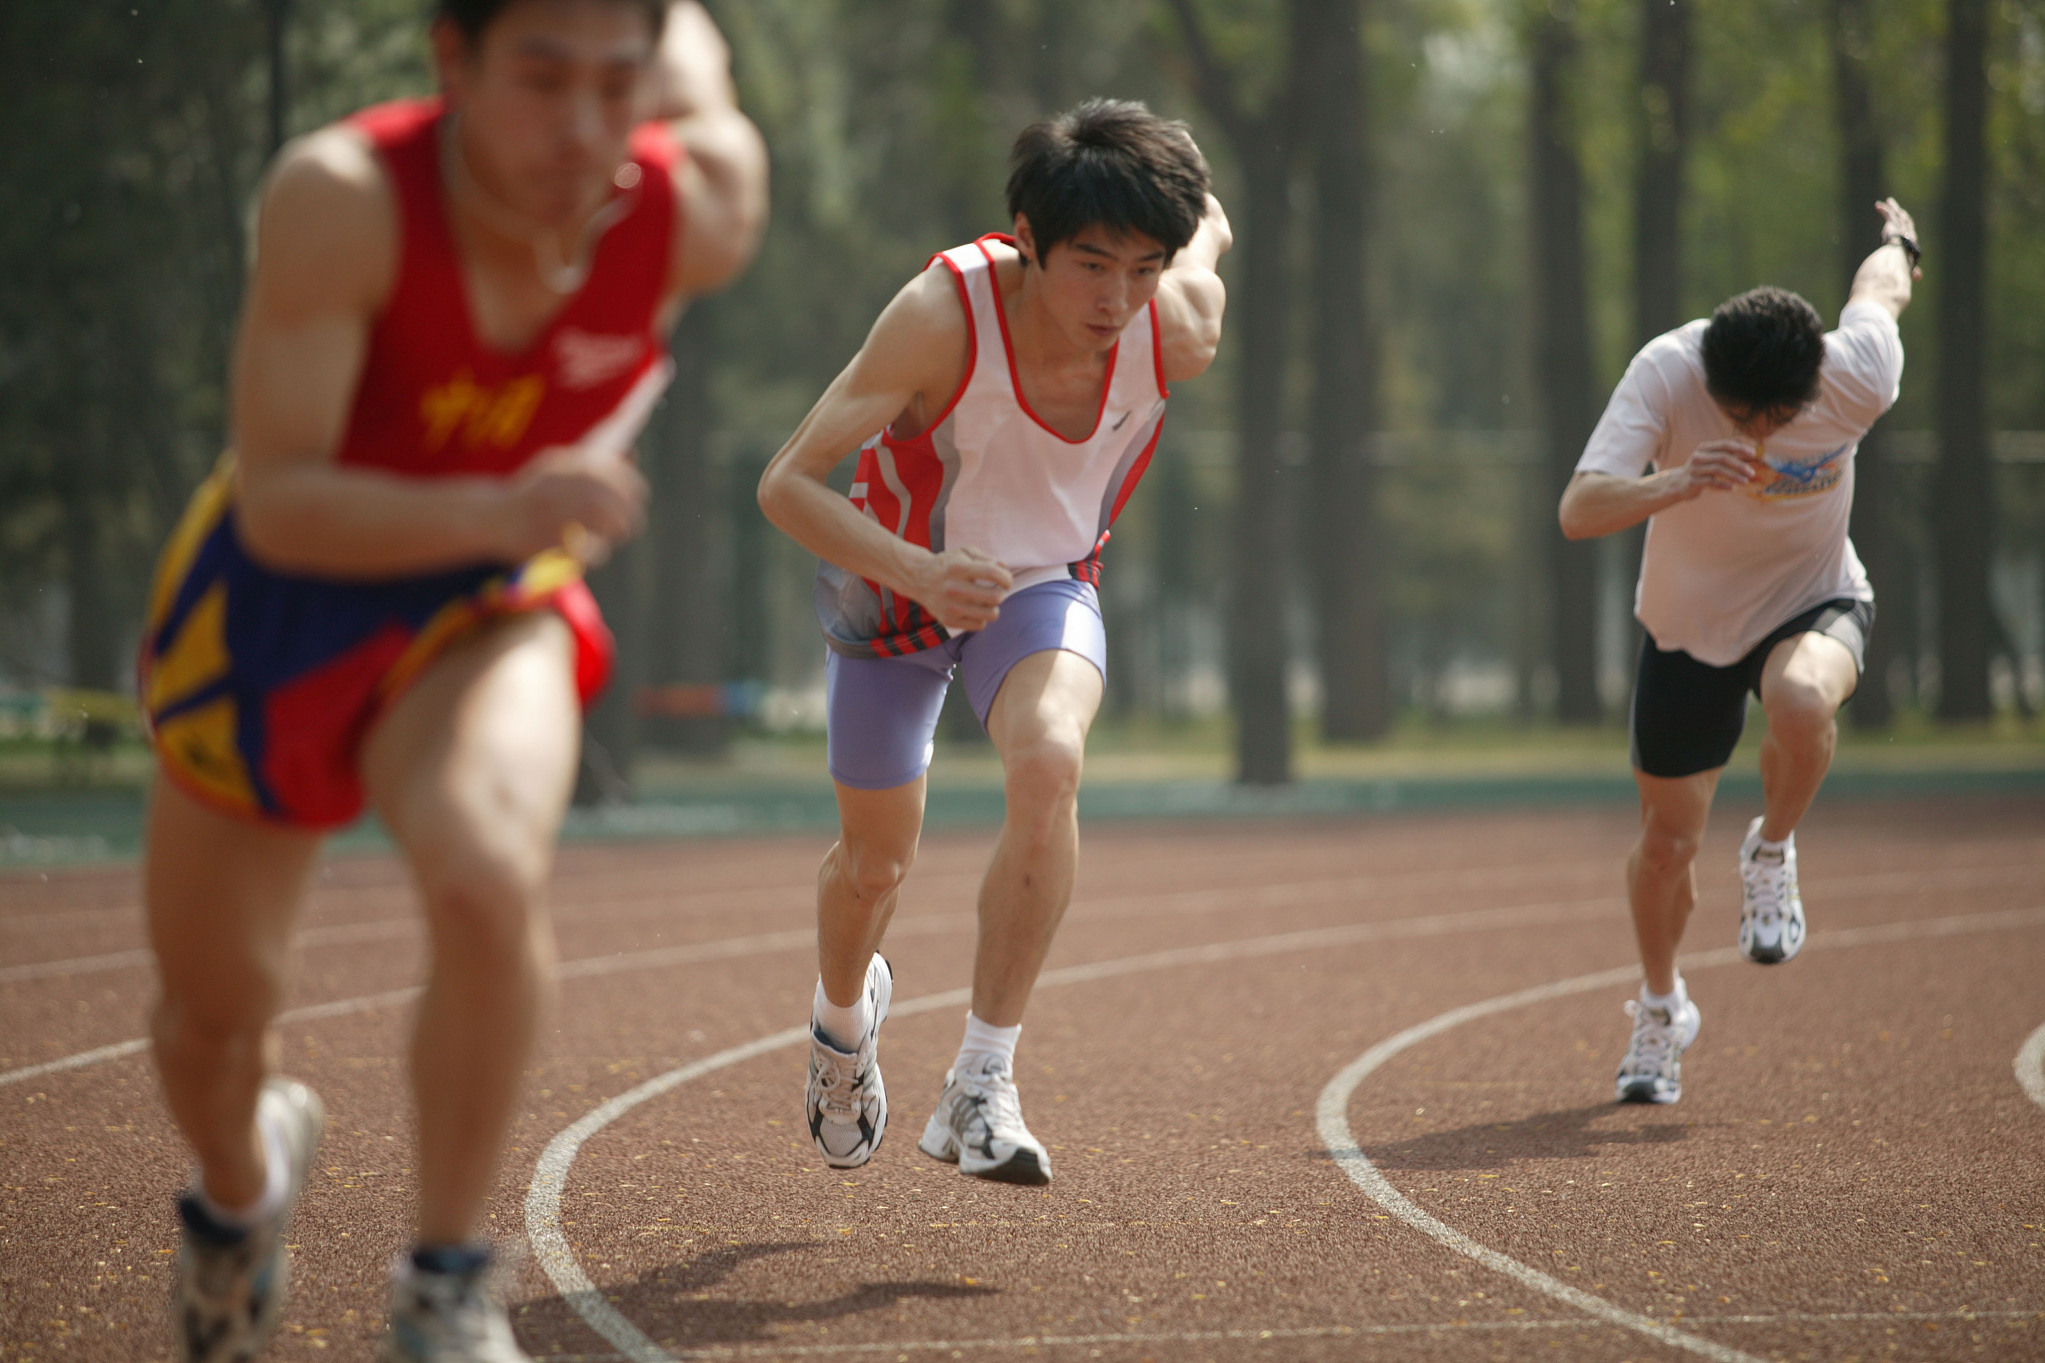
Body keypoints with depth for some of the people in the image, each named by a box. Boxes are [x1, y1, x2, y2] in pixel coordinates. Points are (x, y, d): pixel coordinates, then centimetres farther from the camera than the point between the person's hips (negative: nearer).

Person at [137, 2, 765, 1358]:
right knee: (212, 1018, 15)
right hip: (274, 594, 0)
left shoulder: (696, 213, -24)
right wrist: (502, 511, -49)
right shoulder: (342, 198, -33)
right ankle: (244, 1182, 53)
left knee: (491, 879, -33)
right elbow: (278, 504, -34)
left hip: (484, 608, 0)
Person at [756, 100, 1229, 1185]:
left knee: (1049, 764, -31)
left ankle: (980, 1088, -25)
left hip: (1042, 586, 1)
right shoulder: (942, 314, -36)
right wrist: (914, 570, -47)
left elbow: (1205, 223, -1)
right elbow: (785, 483, -33)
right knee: (873, 863, 12)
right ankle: (846, 1013, 50)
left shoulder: (1178, 330, -27)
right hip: (894, 583, -1)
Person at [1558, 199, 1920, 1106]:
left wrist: (1899, 240, 21)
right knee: (1667, 836, 6)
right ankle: (1660, 1009, 35)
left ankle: (1772, 854, -5)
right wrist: (1679, 484, -55)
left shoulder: (1859, 379, -28)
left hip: (1814, 599, -1)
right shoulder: (1666, 372, -30)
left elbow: (1882, 289, -4)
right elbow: (1578, 512, -37)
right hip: (1686, 622, 1)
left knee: (1802, 698, -36)